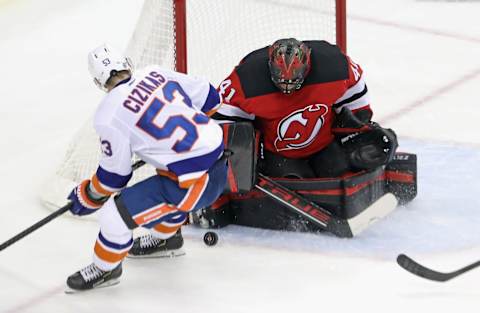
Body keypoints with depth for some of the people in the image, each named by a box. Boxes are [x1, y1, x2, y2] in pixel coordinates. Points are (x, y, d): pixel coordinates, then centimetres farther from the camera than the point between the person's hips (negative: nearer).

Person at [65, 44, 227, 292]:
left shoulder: (109, 116, -11)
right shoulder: (156, 74, 6)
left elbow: (115, 175, -1)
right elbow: (209, 98, 15)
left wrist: (87, 197, 18)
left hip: (194, 183, -8)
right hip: (220, 154, 8)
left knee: (115, 215, 0)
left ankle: (105, 267, 24)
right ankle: (165, 238, 56)